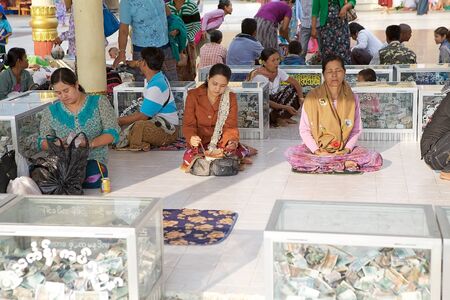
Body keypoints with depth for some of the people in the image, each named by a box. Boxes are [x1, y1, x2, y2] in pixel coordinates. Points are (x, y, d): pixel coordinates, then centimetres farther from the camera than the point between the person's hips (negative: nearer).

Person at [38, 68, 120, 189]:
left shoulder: (99, 103, 5)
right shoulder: (51, 111, 12)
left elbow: (112, 134, -2)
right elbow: (42, 143, 12)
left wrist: (91, 143, -21)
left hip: (93, 160, -1)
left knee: (92, 179, -36)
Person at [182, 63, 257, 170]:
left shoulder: (231, 98, 0)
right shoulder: (193, 96, -4)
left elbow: (230, 126, -5)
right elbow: (189, 124, -5)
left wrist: (233, 140, -29)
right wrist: (191, 138, -29)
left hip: (222, 142, -1)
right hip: (200, 144, 1)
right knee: (188, 157, -34)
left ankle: (244, 151, 0)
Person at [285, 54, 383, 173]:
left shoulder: (352, 98, -1)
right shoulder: (312, 97, -6)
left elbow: (356, 130, 5)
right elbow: (304, 130, -4)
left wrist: (348, 148, -11)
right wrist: (316, 150, -16)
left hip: (343, 150, 1)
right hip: (317, 149, -1)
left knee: (376, 159, -22)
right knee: (291, 153, -31)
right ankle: (343, 165, -25)